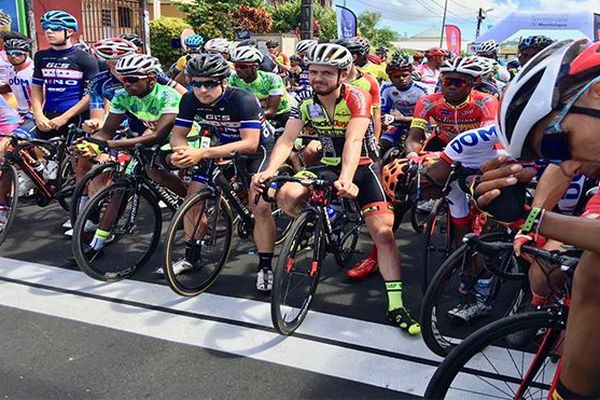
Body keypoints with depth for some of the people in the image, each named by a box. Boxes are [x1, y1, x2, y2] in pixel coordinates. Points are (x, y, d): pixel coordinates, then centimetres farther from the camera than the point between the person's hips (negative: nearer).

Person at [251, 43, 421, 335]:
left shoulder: (357, 98, -18)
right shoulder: (307, 104, -6)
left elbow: (353, 140, -33)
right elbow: (286, 140, -16)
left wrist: (346, 179, -49)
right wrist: (269, 171, -35)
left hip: (362, 168, -3)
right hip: (328, 166, 3)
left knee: (383, 232, -17)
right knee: (287, 197, -25)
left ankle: (396, 306, -6)